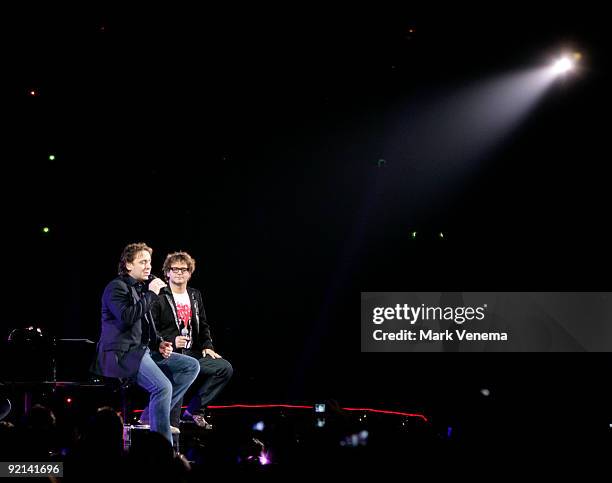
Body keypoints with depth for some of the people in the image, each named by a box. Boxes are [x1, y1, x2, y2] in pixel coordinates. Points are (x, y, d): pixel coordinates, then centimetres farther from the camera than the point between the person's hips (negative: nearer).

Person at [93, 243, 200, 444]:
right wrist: (151, 294, -17)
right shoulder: (116, 287, -6)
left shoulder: (141, 288, 20)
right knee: (163, 386, -29)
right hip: (121, 354, -9)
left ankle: (152, 417, -4)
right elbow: (127, 317, -25)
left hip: (142, 350, 9)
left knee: (192, 366, 0)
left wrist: (159, 344, 10)